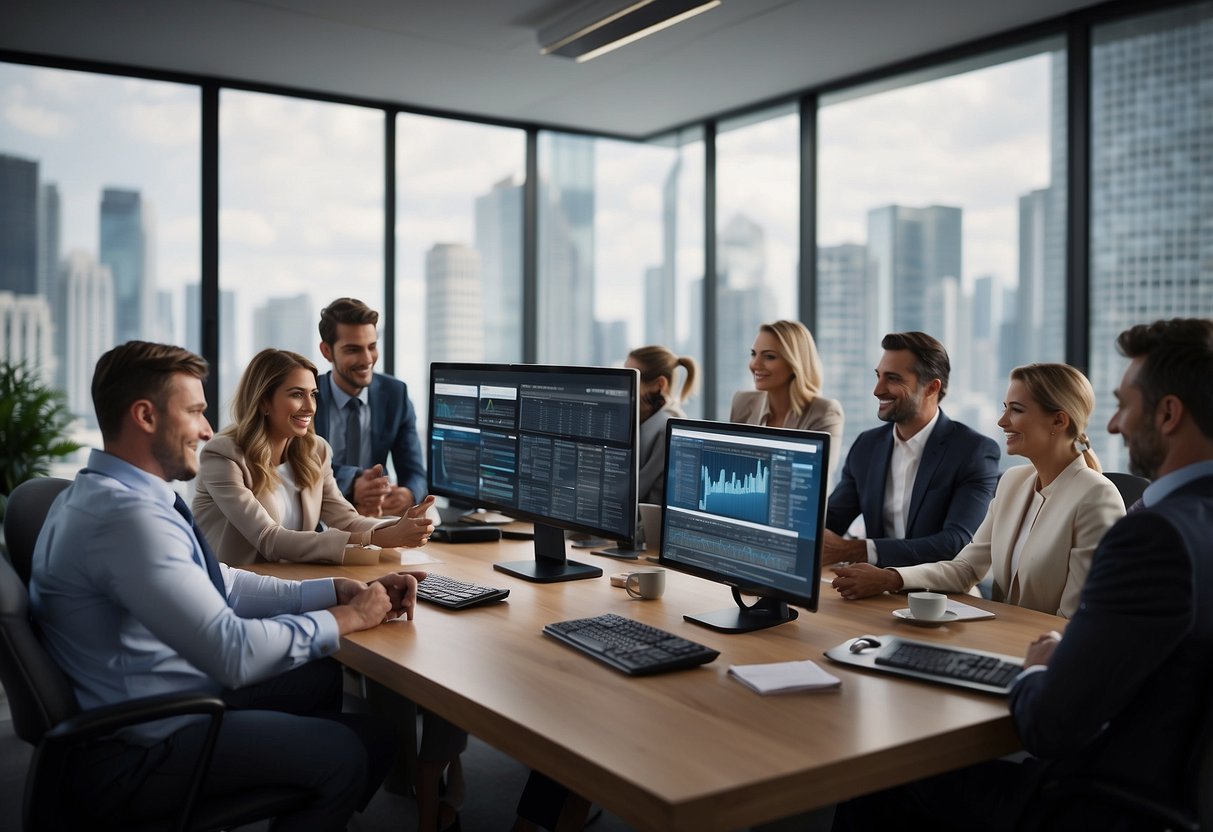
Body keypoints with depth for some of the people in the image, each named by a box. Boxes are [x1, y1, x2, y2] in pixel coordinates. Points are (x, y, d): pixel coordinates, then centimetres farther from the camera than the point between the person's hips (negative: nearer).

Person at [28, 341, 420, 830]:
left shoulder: (109, 492, 5)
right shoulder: (127, 515, -27)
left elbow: (223, 586, 6)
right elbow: (234, 652, -29)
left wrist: (341, 591, -3)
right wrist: (347, 617, -16)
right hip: (139, 751, -10)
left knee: (323, 677, 18)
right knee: (363, 746, -7)